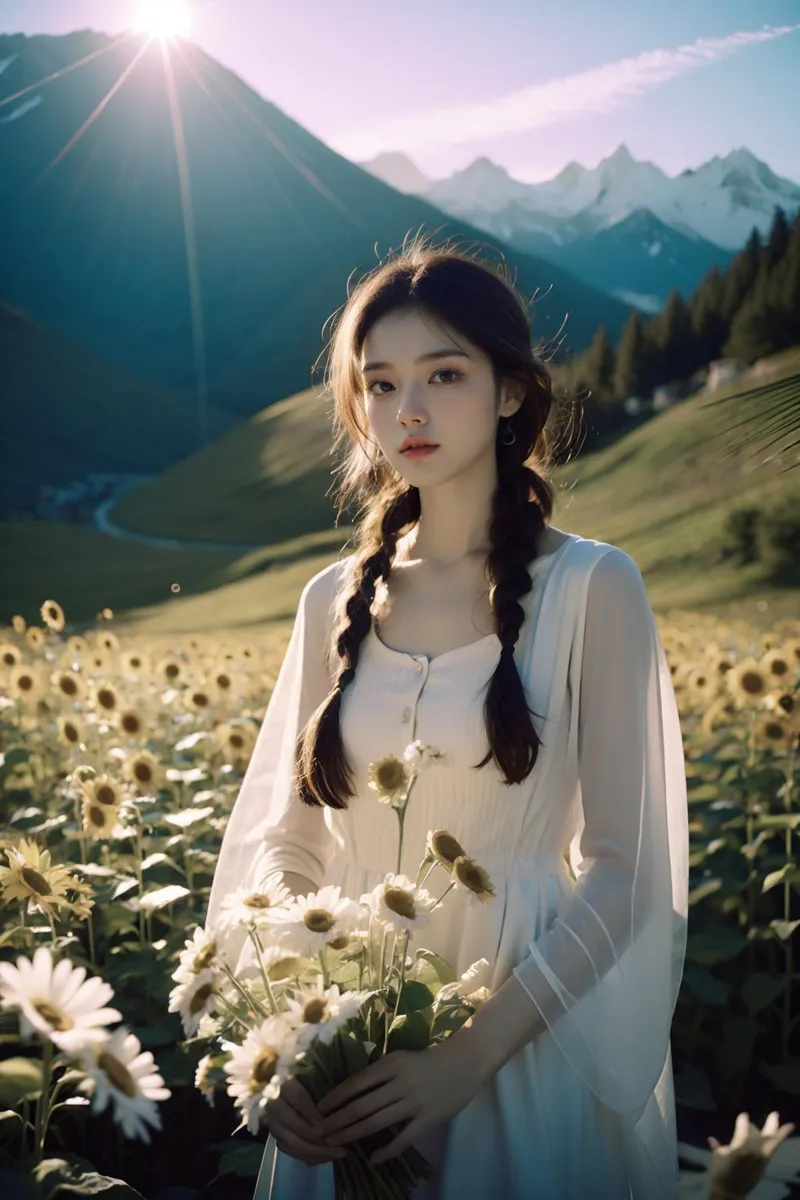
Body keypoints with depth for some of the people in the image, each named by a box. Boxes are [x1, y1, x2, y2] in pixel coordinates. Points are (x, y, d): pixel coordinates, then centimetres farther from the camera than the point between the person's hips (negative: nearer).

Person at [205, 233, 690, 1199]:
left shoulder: (589, 586, -10)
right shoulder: (334, 600, 1)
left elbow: (621, 871, -11)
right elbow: (283, 837, 4)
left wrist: (471, 1055, -18)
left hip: (527, 1053, -3)